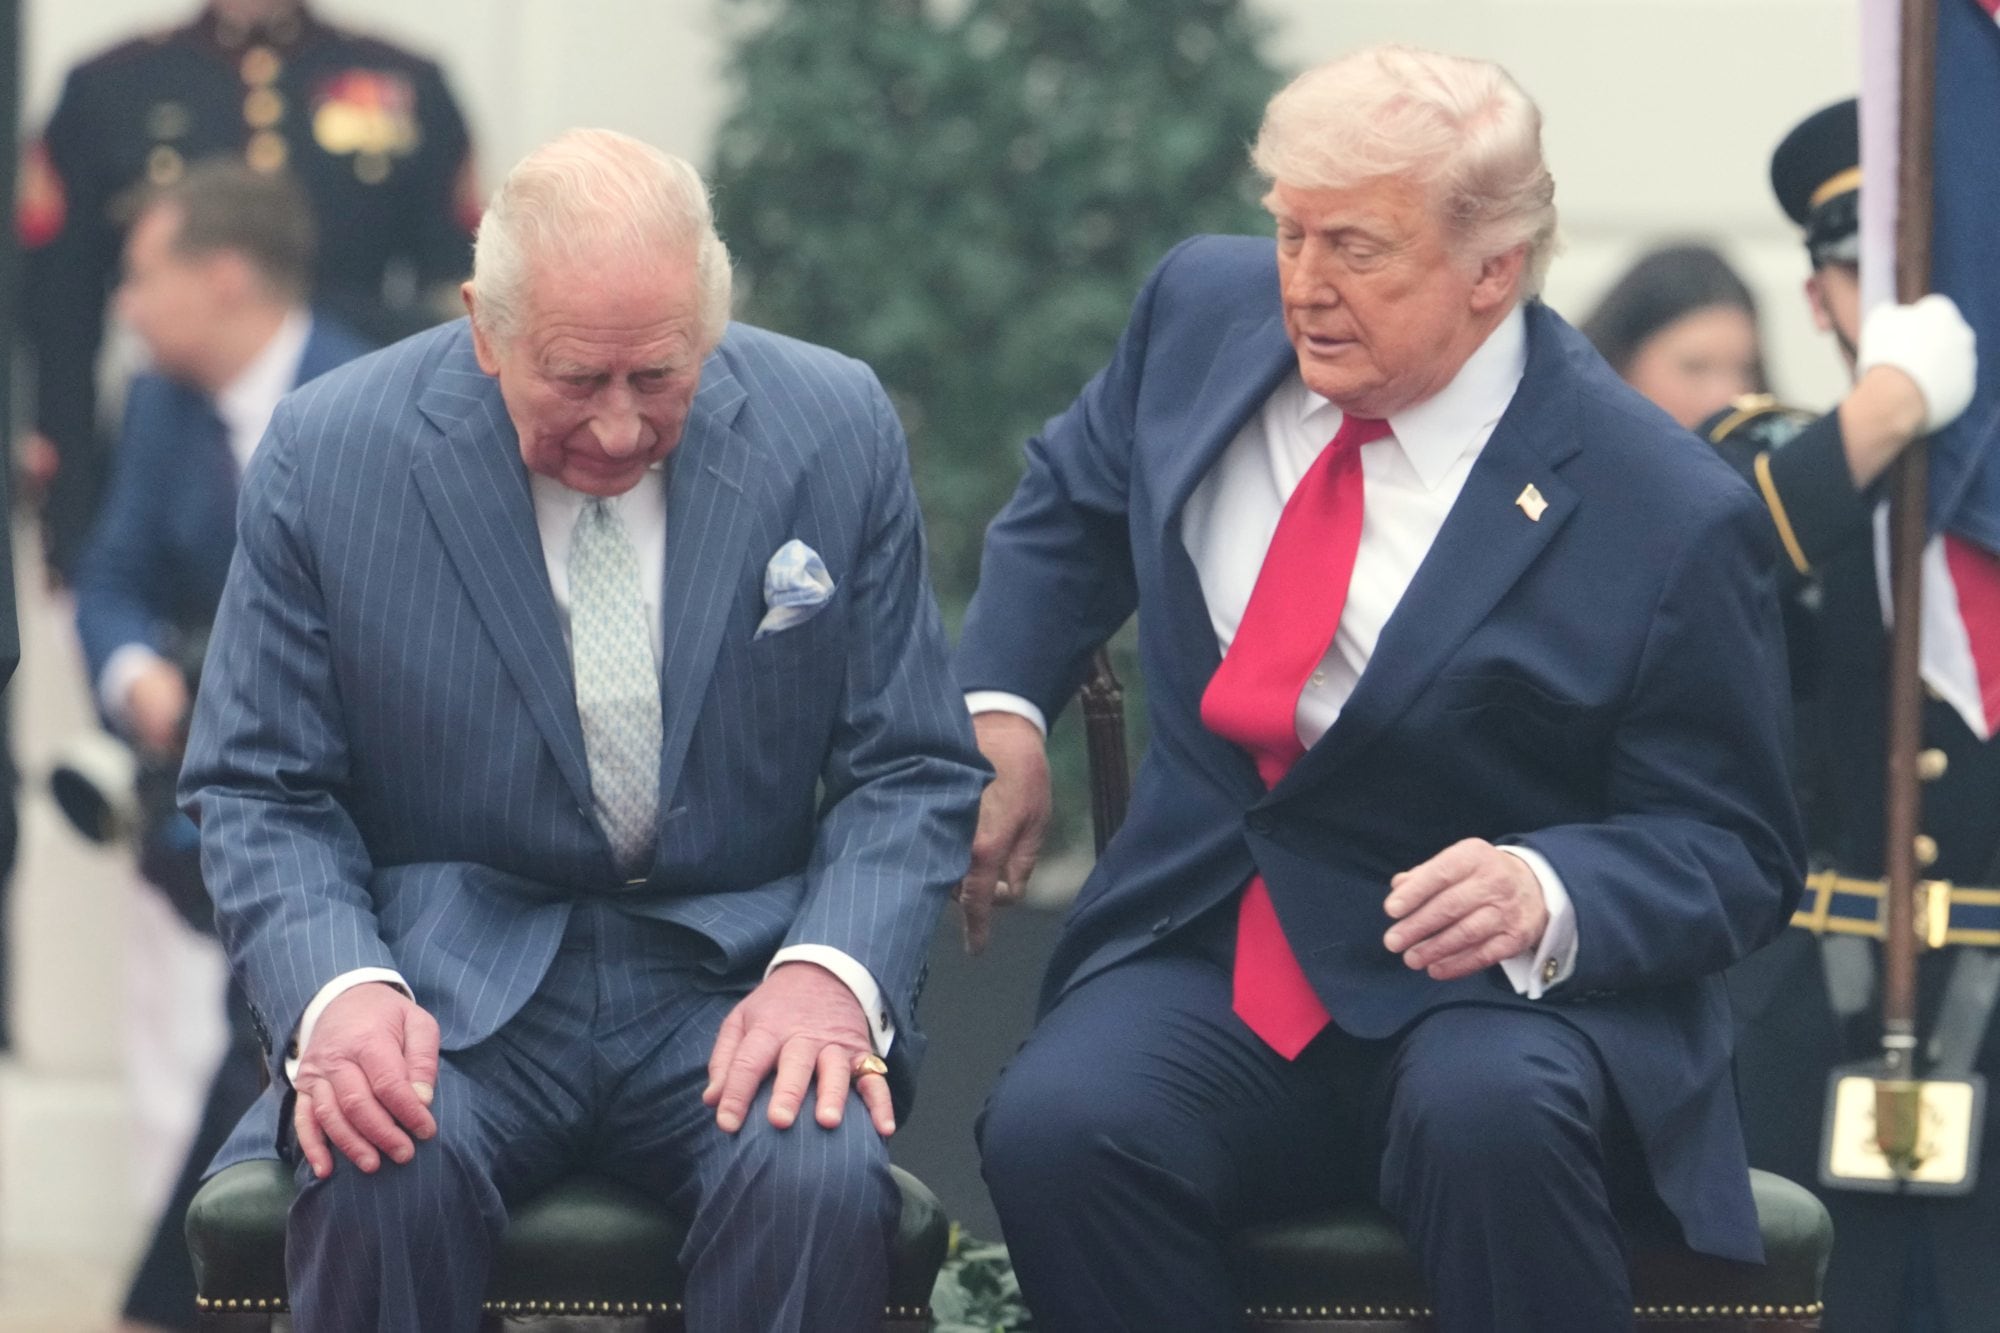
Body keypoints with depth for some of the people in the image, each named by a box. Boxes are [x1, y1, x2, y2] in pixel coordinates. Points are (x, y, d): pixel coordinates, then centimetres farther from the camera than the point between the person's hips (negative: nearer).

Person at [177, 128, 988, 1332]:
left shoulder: (836, 433, 0)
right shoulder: (329, 456, -3)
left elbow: (913, 770, 5)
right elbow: (260, 792, 3)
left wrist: (832, 972, -15)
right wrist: (337, 991, -18)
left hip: (736, 978, 1)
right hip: (450, 985, -1)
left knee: (819, 1177, -32)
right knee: (381, 1178, -34)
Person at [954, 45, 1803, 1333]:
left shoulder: (1671, 515, -12)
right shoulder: (1209, 307, 4)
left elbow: (1732, 855, -4)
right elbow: (1073, 501, 26)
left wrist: (1543, 899, -25)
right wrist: (998, 707, 9)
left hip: (1502, 994, -4)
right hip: (1203, 961, 4)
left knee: (1492, 1116, -39)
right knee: (1052, 1130, -29)